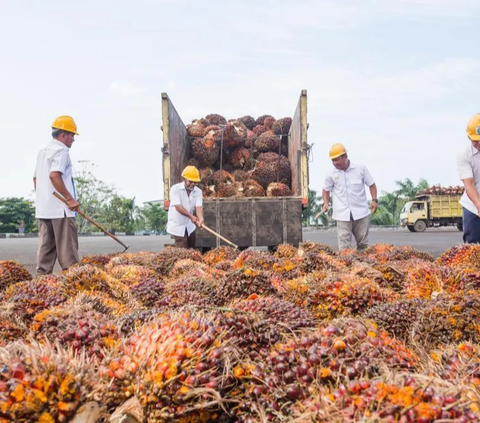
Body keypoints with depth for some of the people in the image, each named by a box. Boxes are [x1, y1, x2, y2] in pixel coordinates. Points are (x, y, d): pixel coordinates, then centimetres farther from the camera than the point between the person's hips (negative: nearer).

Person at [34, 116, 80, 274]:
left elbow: (36, 178, 22)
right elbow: (54, 175, -23)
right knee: (67, 245, -5)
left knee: (46, 245, 10)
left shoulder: (42, 151, 19)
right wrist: (70, 198, -21)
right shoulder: (61, 151, -10)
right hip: (60, 208, -9)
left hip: (43, 208, 9)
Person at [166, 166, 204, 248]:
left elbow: (199, 206, -15)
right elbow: (178, 206, -23)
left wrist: (200, 219, -36)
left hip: (190, 226, 5)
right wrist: (191, 216, -33)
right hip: (177, 225, -5)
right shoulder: (175, 189, -14)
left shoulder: (198, 191, -2)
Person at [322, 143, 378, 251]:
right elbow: (326, 189, 15)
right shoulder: (331, 174, 2)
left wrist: (374, 200, -3)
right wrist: (326, 203, -1)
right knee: (344, 246, -7)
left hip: (361, 213, 1)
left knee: (363, 243, 11)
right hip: (342, 215, -1)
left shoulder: (361, 169, 0)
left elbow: (371, 184, 8)